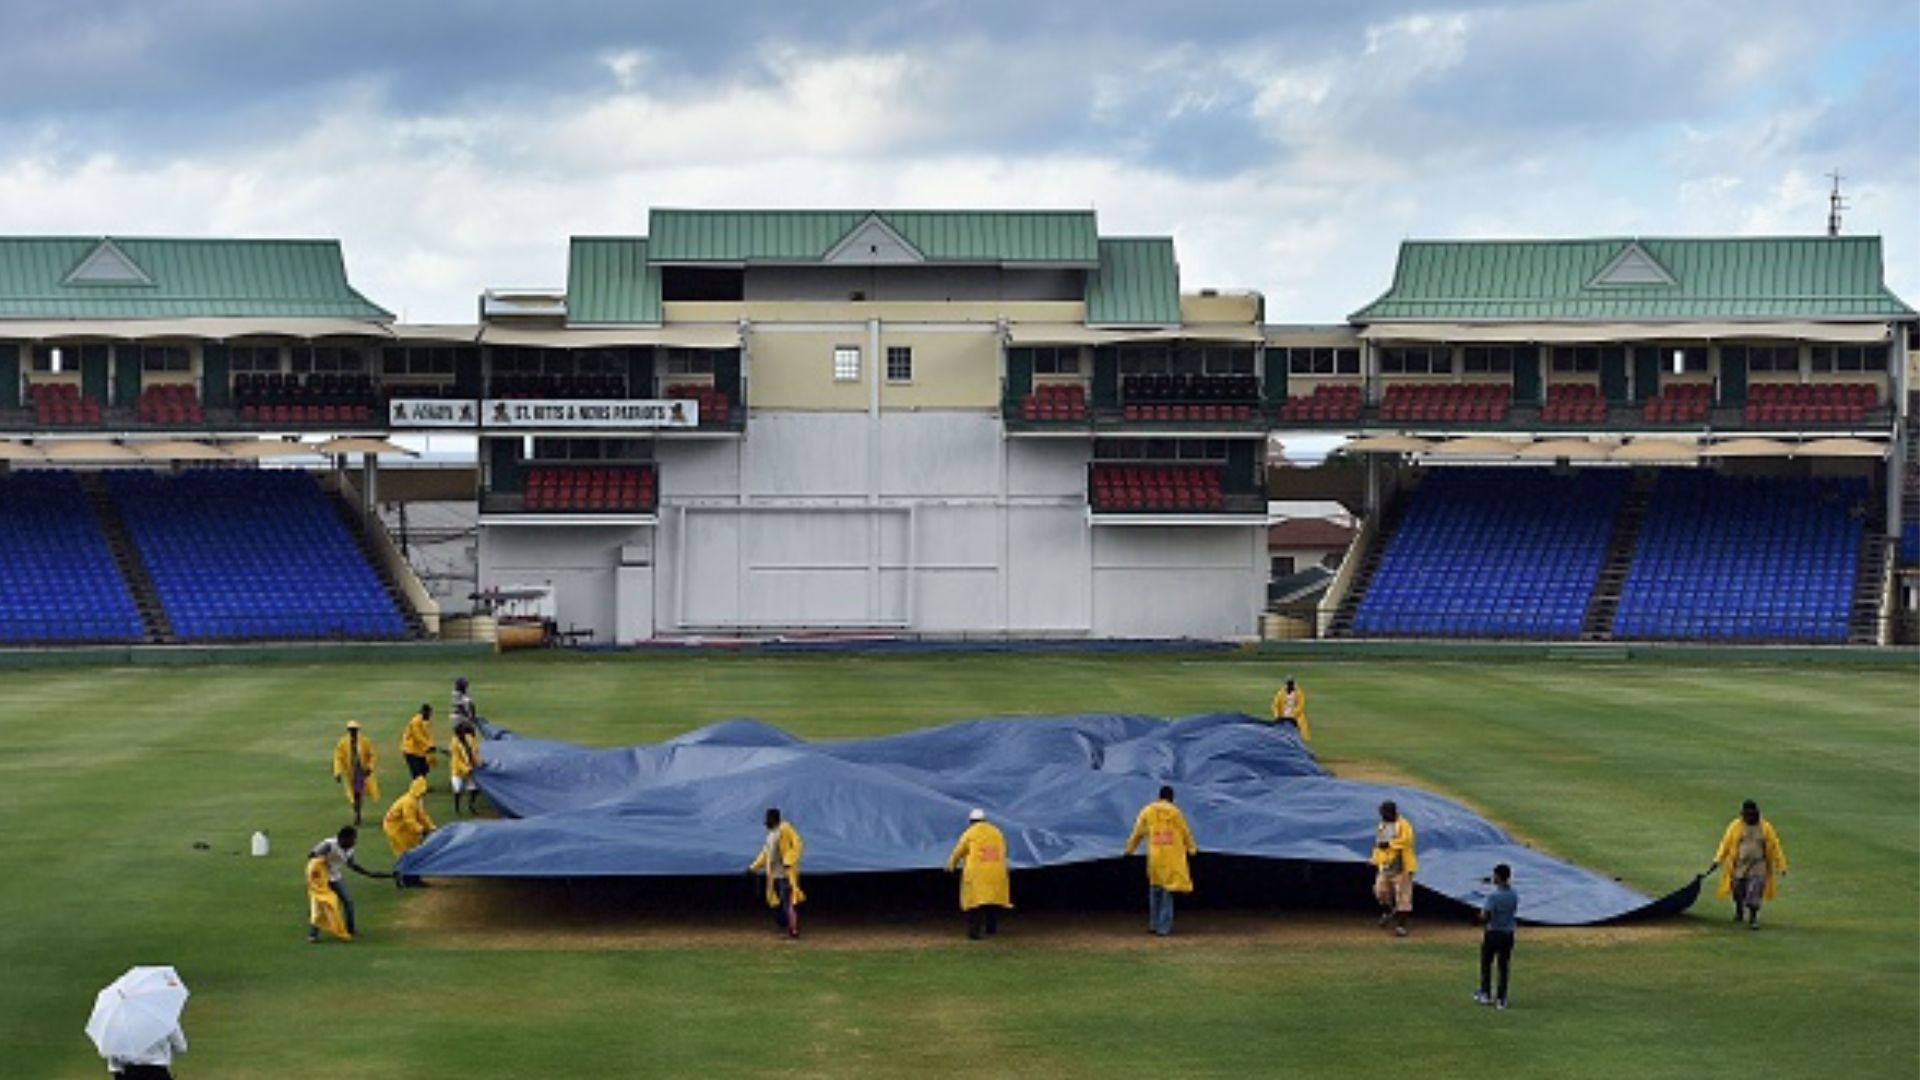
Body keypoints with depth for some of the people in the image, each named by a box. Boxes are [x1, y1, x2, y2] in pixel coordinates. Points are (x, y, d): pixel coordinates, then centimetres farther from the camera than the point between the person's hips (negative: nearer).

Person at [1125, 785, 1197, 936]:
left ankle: (1154, 924, 17)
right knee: (1168, 890, 2)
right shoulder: (1175, 812, -1)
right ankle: (1164, 926, -1)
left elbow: (1138, 832, 9)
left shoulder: (1147, 811, 4)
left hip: (1155, 855, 2)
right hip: (1172, 856, -2)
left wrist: (1130, 849, 23)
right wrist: (1191, 849, 22)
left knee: (1155, 888, 16)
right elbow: (1185, 832, 6)